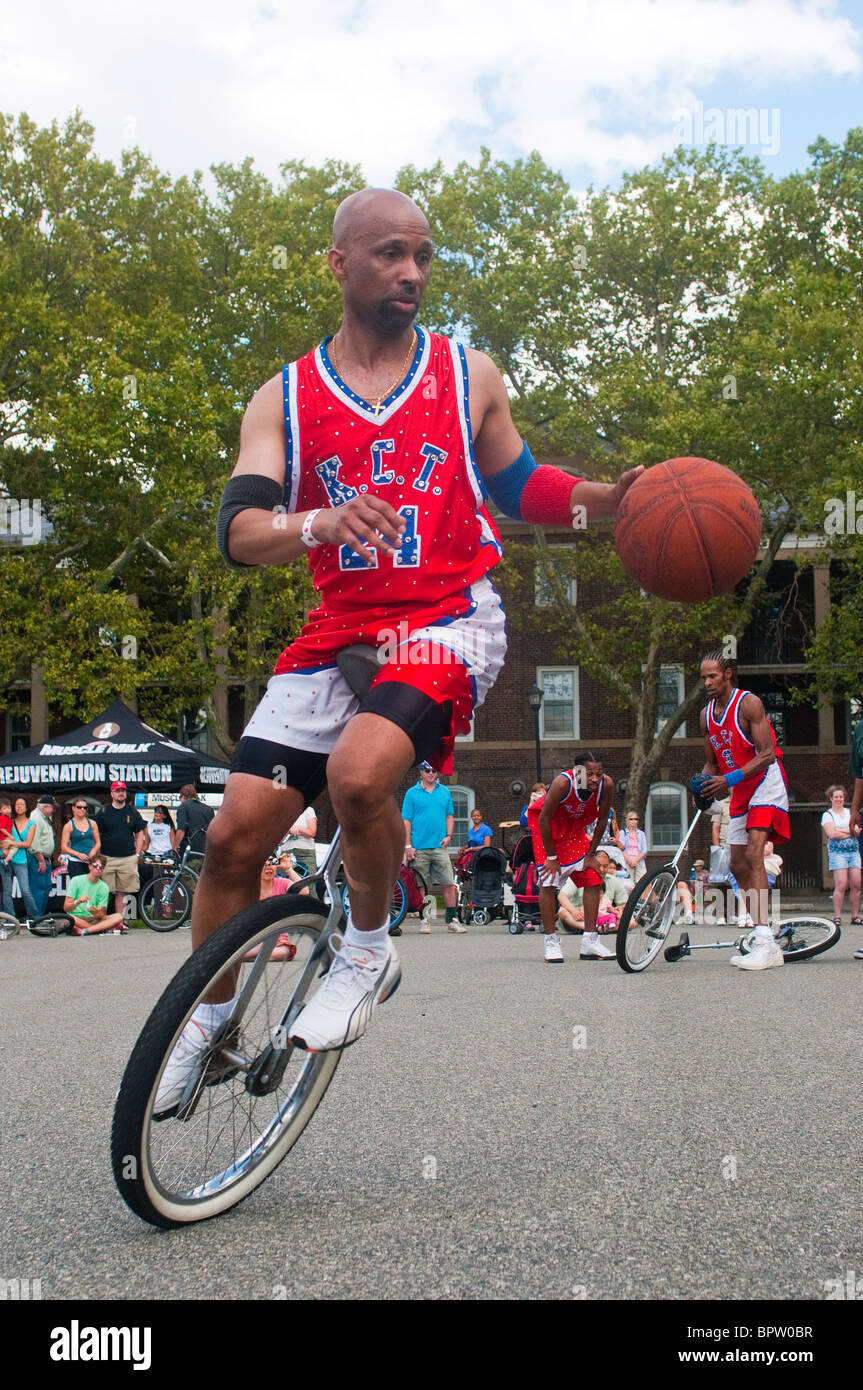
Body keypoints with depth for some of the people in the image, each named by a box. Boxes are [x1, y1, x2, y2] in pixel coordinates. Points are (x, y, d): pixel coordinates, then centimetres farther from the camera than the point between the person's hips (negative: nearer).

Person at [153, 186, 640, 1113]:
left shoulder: (468, 376, 8)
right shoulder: (284, 398, 6)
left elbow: (517, 487, 19)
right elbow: (237, 529, -7)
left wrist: (610, 499, 0)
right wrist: (317, 525, -28)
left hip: (449, 621, -2)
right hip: (339, 631, 3)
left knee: (359, 773, -31)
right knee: (235, 832, -3)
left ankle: (369, 951, -2)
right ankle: (209, 1021, 22)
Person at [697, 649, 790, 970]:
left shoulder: (748, 703, -14)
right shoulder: (707, 715, 8)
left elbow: (767, 755, -20)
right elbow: (713, 762, 16)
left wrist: (730, 779, -27)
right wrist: (703, 782, -6)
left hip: (766, 783, -8)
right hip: (740, 792, 8)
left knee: (753, 854, -23)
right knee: (739, 866, 6)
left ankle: (765, 943, -28)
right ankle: (767, 946, 13)